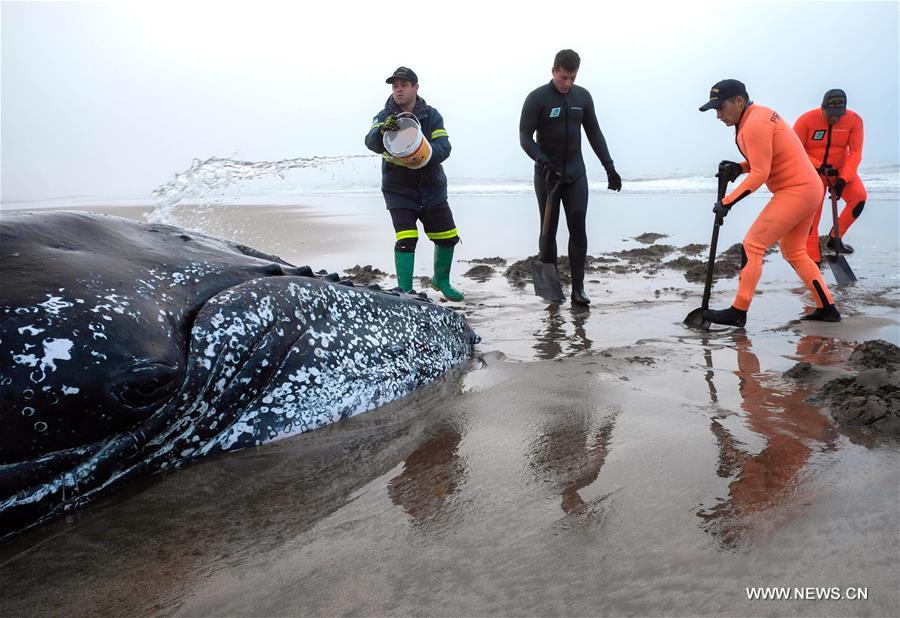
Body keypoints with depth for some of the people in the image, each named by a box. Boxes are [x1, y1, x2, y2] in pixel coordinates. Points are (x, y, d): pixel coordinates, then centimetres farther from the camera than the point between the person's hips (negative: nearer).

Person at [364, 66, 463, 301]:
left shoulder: (431, 115, 0)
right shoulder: (384, 116, -4)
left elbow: (444, 147, -12)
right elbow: (371, 142, -24)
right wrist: (383, 130, -48)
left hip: (432, 189, 3)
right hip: (399, 191, -3)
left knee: (448, 237, 8)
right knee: (406, 240, -15)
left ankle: (441, 279, 32)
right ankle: (404, 291, -6)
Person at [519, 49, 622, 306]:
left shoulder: (583, 96, 7)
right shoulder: (537, 98, -6)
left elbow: (594, 134, 14)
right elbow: (525, 137, -9)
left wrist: (609, 167, 10)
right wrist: (542, 161, -26)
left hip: (576, 175, 3)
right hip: (547, 175, -3)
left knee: (578, 229, -4)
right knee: (549, 231, 4)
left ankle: (578, 287, 0)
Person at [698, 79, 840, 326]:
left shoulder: (754, 124, -18)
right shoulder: (760, 114, 13)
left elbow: (760, 174, -21)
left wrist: (726, 203, -19)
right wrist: (739, 167, 1)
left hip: (795, 192, -11)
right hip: (811, 189, 11)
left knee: (752, 245, -8)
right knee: (794, 252, 19)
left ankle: (738, 312, -5)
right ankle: (827, 309, 23)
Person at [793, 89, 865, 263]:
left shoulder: (854, 120, -13)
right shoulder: (806, 120, -20)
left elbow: (855, 153, -13)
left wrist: (843, 179, -25)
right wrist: (819, 166, -26)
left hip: (841, 169, 2)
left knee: (859, 196, -21)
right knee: (810, 216, -7)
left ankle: (834, 238, -3)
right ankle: (813, 260, 3)